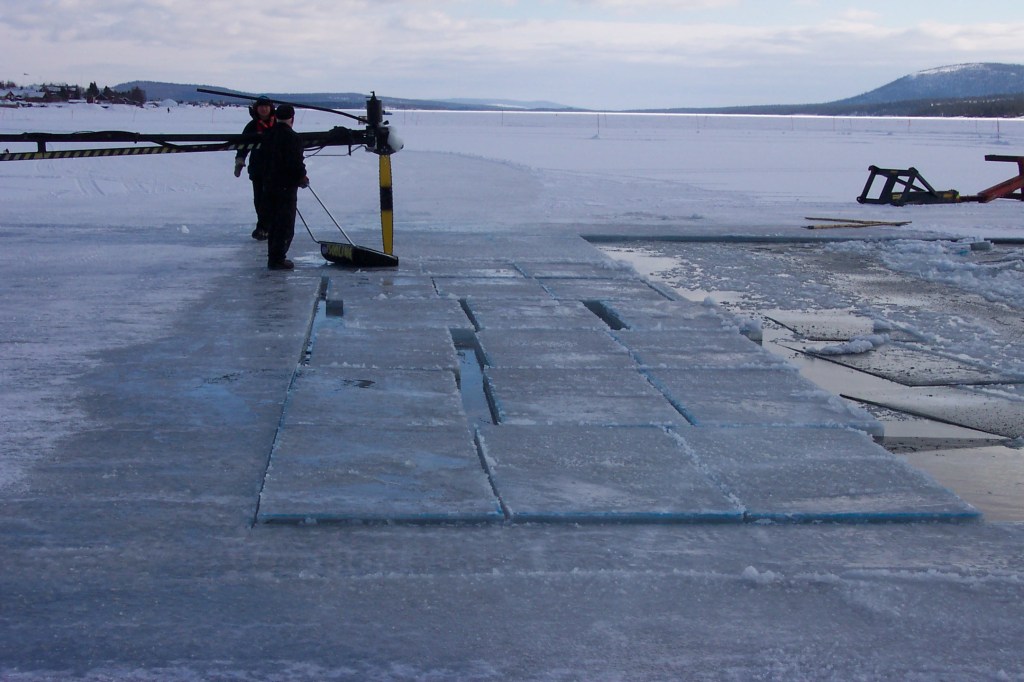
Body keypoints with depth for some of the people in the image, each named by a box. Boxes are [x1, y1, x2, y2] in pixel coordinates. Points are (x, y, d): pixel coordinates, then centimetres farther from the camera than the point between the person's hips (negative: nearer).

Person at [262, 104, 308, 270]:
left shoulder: (269, 135, 7)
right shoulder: (293, 137, -16)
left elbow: (264, 160, 13)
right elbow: (296, 163, -20)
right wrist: (302, 177, -1)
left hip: (269, 184, 7)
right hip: (287, 186, -7)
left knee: (273, 223, 16)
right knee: (286, 224, -2)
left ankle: (273, 257, 20)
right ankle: (278, 259, -4)